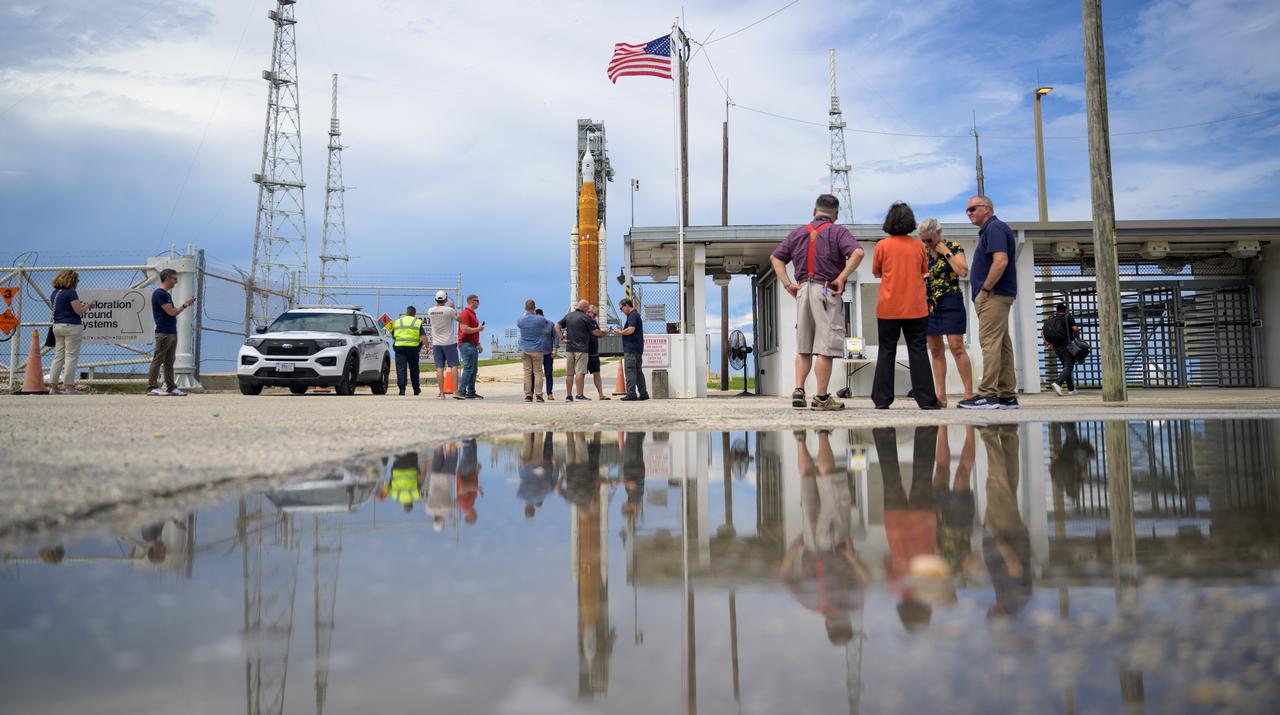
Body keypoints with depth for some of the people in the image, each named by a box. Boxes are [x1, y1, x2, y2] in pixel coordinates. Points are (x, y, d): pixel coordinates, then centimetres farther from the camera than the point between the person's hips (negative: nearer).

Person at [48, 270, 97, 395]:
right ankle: (69, 387, -2)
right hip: (71, 327, -8)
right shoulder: (71, 292, -12)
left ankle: (53, 386, 10)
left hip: (57, 326, 8)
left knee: (58, 356, 10)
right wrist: (89, 305, 2)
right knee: (71, 357, -3)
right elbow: (79, 311, -14)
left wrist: (79, 304, 20)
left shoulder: (55, 293, 13)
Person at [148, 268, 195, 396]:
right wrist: (184, 305, 0)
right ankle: (152, 387, -5)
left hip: (172, 332, 10)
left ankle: (171, 388, 12)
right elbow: (171, 312, -15)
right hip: (163, 333, -10)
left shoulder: (167, 294, 19)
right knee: (158, 360, -7)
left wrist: (185, 305, 11)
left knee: (169, 362, 10)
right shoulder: (159, 293, -11)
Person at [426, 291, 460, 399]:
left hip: (436, 343, 3)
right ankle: (456, 391, -5)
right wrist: (453, 308, 16)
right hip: (449, 342, -3)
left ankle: (441, 393, 0)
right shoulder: (449, 310, -12)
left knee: (439, 368, 2)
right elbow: (459, 318, 3)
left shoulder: (430, 311, 0)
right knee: (453, 366, 1)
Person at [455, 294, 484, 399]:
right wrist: (478, 329, -12)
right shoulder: (466, 313, -11)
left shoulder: (473, 313, 21)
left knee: (474, 369, 10)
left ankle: (471, 392, 14)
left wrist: (478, 344, 24)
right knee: (468, 368, -13)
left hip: (473, 345, 10)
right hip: (466, 344, -10)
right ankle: (461, 392, -14)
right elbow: (464, 329, -23)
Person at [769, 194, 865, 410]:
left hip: (803, 290, 5)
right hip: (826, 291, -5)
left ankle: (798, 390, 3)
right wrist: (841, 278, -13)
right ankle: (821, 397, -2)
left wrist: (787, 284, 8)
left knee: (803, 348, 13)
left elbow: (775, 257, 14)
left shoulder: (798, 233, 16)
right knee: (825, 348, -3)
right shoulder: (837, 232, 0)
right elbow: (857, 252, -17)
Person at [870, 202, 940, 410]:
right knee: (918, 351, 3)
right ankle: (926, 399, 0)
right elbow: (924, 271, 14)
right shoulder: (918, 246, 2)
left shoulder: (882, 246, -4)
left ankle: (882, 399, 3)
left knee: (886, 352, 5)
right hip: (916, 307, 1)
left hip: (888, 308, -1)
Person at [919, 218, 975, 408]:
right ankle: (940, 395, 7)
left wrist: (946, 252, -14)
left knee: (956, 347, -11)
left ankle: (969, 393, -7)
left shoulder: (953, 248, -3)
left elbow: (963, 271, -18)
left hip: (950, 303, -5)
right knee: (936, 351, 5)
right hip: (928, 305, 6)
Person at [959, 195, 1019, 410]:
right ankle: (1007, 395, 11)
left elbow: (1001, 261, -23)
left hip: (994, 295, -10)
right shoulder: (990, 229, 22)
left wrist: (984, 289, -18)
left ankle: (987, 394, -14)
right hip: (998, 296, 10)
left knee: (990, 342, -12)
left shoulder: (994, 228, -9)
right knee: (1002, 345, 9)